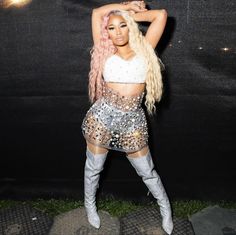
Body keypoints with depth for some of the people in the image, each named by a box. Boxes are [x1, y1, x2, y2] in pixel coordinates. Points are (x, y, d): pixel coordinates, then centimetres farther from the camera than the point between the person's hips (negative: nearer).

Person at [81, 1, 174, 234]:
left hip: (133, 121, 0)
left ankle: (165, 207, 39)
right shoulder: (105, 53, 4)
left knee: (147, 171, 12)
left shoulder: (143, 50, 4)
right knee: (93, 167, 16)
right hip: (102, 117, 1)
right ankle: (89, 204, 44)